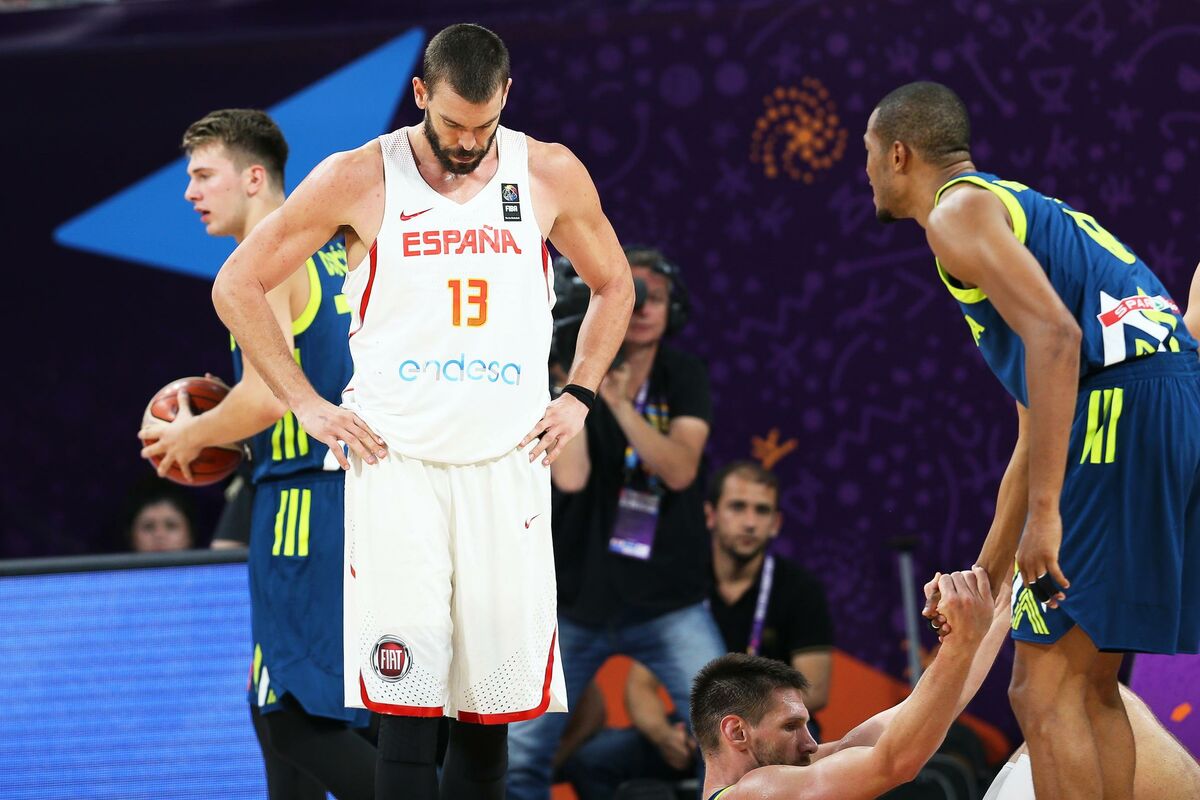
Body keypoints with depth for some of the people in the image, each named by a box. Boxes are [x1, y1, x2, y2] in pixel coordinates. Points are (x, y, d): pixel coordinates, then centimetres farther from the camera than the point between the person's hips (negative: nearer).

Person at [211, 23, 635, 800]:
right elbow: (238, 285, 4)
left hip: (509, 463, 3)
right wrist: (308, 405, -1)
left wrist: (579, 397, 9)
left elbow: (614, 285, 21)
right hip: (396, 463, -3)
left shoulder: (551, 175, 4)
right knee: (408, 699, -10)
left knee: (494, 694, 4)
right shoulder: (360, 179, -3)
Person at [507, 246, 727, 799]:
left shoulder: (683, 377, 0)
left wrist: (620, 402, -27)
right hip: (576, 601, 0)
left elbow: (680, 469, -16)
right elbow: (570, 477, -19)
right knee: (519, 754, -2)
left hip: (669, 603, 0)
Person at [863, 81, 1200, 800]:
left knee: (1046, 692, -5)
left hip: (1122, 413, -9)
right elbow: (1037, 436, 35)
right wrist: (984, 578, 39)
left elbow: (1055, 336, -17)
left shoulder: (958, 210, 2)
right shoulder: (1021, 207, 32)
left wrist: (1044, 512, -21)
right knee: (1089, 684, 17)